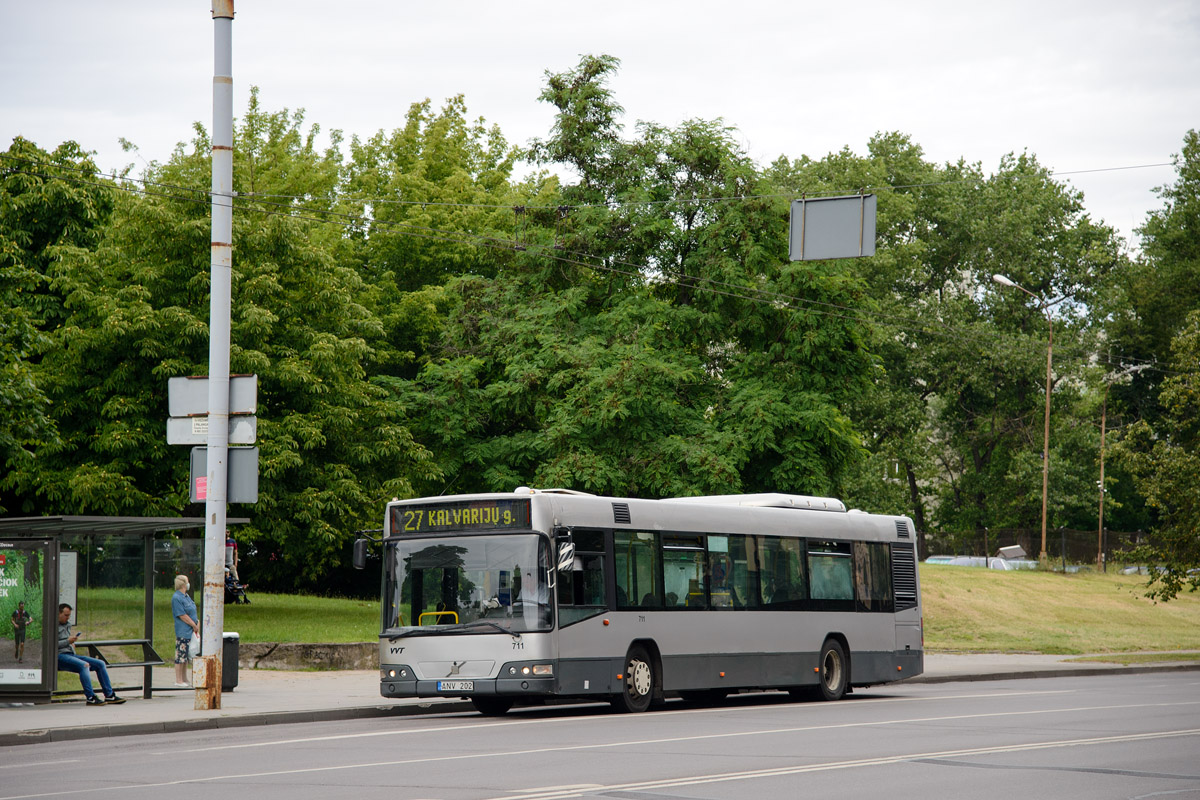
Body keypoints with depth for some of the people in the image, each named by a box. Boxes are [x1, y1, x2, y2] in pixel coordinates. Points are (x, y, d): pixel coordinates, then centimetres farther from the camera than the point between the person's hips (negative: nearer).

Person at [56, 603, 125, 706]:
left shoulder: (67, 624, 23)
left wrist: (72, 642, 14)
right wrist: (68, 641, -15)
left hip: (72, 655, 10)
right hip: (60, 656, -10)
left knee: (100, 664, -1)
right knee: (84, 665, -34)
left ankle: (109, 695, -1)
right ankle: (91, 698, -35)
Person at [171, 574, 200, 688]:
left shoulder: (186, 597, 16)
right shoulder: (176, 598, -13)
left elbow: (193, 613, 19)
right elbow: (182, 615, -17)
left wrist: (198, 624, 5)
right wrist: (194, 625, -12)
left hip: (190, 632, 10)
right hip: (182, 632, -9)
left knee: (186, 657, 13)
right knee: (181, 656, -6)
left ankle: (184, 679, 19)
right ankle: (179, 680, -2)